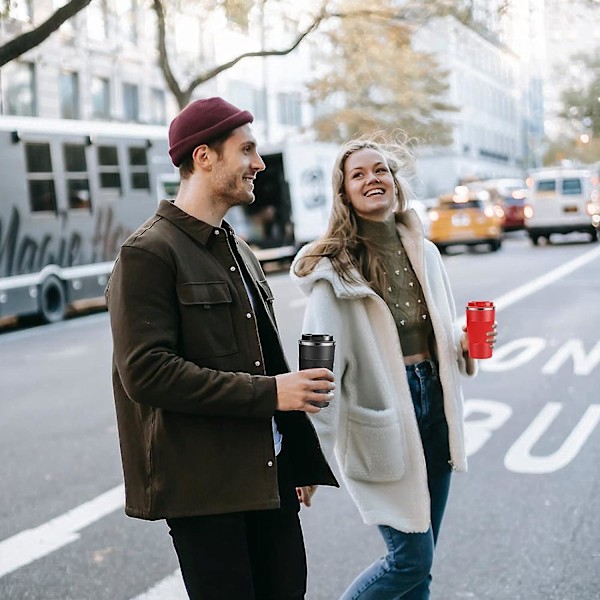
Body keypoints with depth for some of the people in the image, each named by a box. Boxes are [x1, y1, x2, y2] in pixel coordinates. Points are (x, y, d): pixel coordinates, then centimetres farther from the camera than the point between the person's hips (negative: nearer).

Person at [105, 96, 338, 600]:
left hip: (269, 472, 8)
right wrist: (268, 392, -20)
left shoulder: (238, 251, 16)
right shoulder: (149, 254, -11)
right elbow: (145, 372, -20)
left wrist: (300, 460, 18)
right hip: (202, 482, -8)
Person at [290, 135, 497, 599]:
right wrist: (313, 456, -17)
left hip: (432, 402, 6)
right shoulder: (335, 265, -10)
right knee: (412, 557, -2)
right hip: (379, 410, -6)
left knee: (420, 561, 13)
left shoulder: (424, 252, 7)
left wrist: (465, 341, -3)